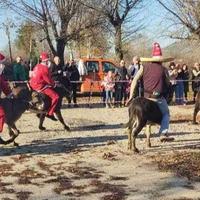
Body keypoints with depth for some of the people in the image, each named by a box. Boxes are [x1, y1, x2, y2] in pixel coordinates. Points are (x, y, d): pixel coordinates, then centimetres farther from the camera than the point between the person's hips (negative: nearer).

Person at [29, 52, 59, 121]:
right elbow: (48, 80, -15)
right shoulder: (45, 68, -17)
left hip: (33, 85, 10)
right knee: (55, 96, -13)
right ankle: (50, 113, -12)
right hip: (40, 86, -10)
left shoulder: (37, 66, 11)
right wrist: (53, 83, 7)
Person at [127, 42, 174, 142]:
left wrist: (131, 95, -5)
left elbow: (135, 80, -5)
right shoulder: (163, 69, -3)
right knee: (166, 114, 17)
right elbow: (168, 83, 7)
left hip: (146, 97, 3)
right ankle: (163, 133, 4)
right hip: (159, 98, -2)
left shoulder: (144, 67, 2)